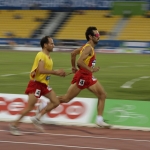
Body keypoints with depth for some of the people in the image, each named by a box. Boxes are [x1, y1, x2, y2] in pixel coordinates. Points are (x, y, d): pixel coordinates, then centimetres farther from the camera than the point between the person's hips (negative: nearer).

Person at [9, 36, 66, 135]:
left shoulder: (48, 57, 12)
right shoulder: (41, 55, -17)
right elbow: (41, 70, -30)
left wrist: (58, 73, 6)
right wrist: (55, 72, -25)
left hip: (44, 84, 9)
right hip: (36, 83, -9)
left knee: (56, 102, 3)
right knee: (30, 107, -8)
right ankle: (14, 125, 3)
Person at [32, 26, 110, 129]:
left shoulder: (87, 47, 12)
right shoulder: (89, 48, -18)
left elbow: (73, 53, 22)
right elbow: (79, 62, -30)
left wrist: (74, 67, 27)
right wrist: (91, 70, -27)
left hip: (88, 77, 10)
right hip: (82, 77, -10)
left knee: (102, 95, 5)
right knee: (66, 98, -3)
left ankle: (99, 120, 5)